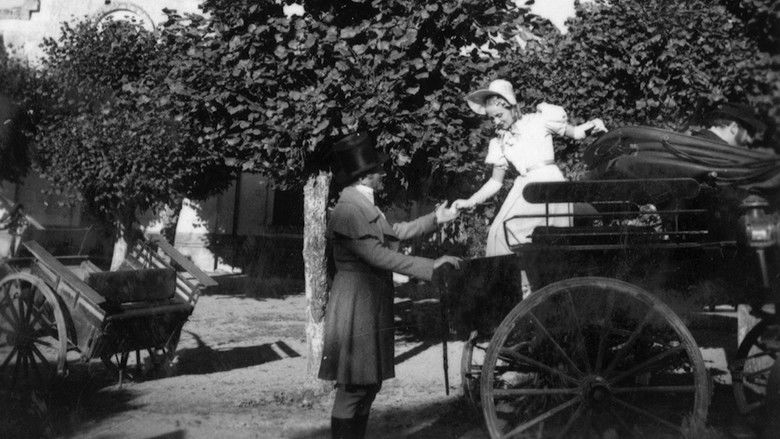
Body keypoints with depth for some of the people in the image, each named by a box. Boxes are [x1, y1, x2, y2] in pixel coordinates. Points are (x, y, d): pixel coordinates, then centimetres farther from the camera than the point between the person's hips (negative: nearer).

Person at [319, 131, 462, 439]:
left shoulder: (364, 206, 14)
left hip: (371, 310, 10)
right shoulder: (348, 210, -19)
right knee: (353, 389, -6)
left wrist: (435, 219, 23)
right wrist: (431, 266, -21)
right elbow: (380, 257, -23)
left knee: (369, 384, 14)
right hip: (356, 311, -10)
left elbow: (396, 232, 24)